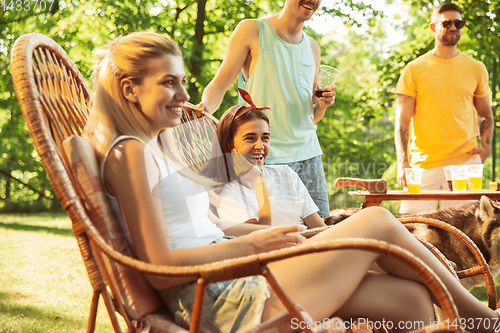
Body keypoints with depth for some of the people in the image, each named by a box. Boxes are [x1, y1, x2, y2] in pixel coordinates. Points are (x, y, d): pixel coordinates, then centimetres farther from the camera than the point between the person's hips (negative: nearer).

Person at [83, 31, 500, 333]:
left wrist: (275, 234, 7)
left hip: (234, 289, 9)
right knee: (377, 221, -3)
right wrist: (252, 244, -11)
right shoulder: (130, 153, -10)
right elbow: (161, 269, -17)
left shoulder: (157, 149, 21)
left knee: (412, 298, -1)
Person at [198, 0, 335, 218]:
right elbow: (219, 85, -5)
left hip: (309, 156, 5)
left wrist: (321, 104, -2)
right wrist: (204, 109, -25)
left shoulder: (312, 47, 14)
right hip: (266, 158, -5)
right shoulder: (252, 30, -1)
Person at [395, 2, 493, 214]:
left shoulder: (476, 69, 12)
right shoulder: (414, 69, 5)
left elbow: (486, 115, 20)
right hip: (423, 163, -1)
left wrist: (486, 147, 2)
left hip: (465, 161, 1)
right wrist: (402, 162, -10)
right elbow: (403, 119, 2)